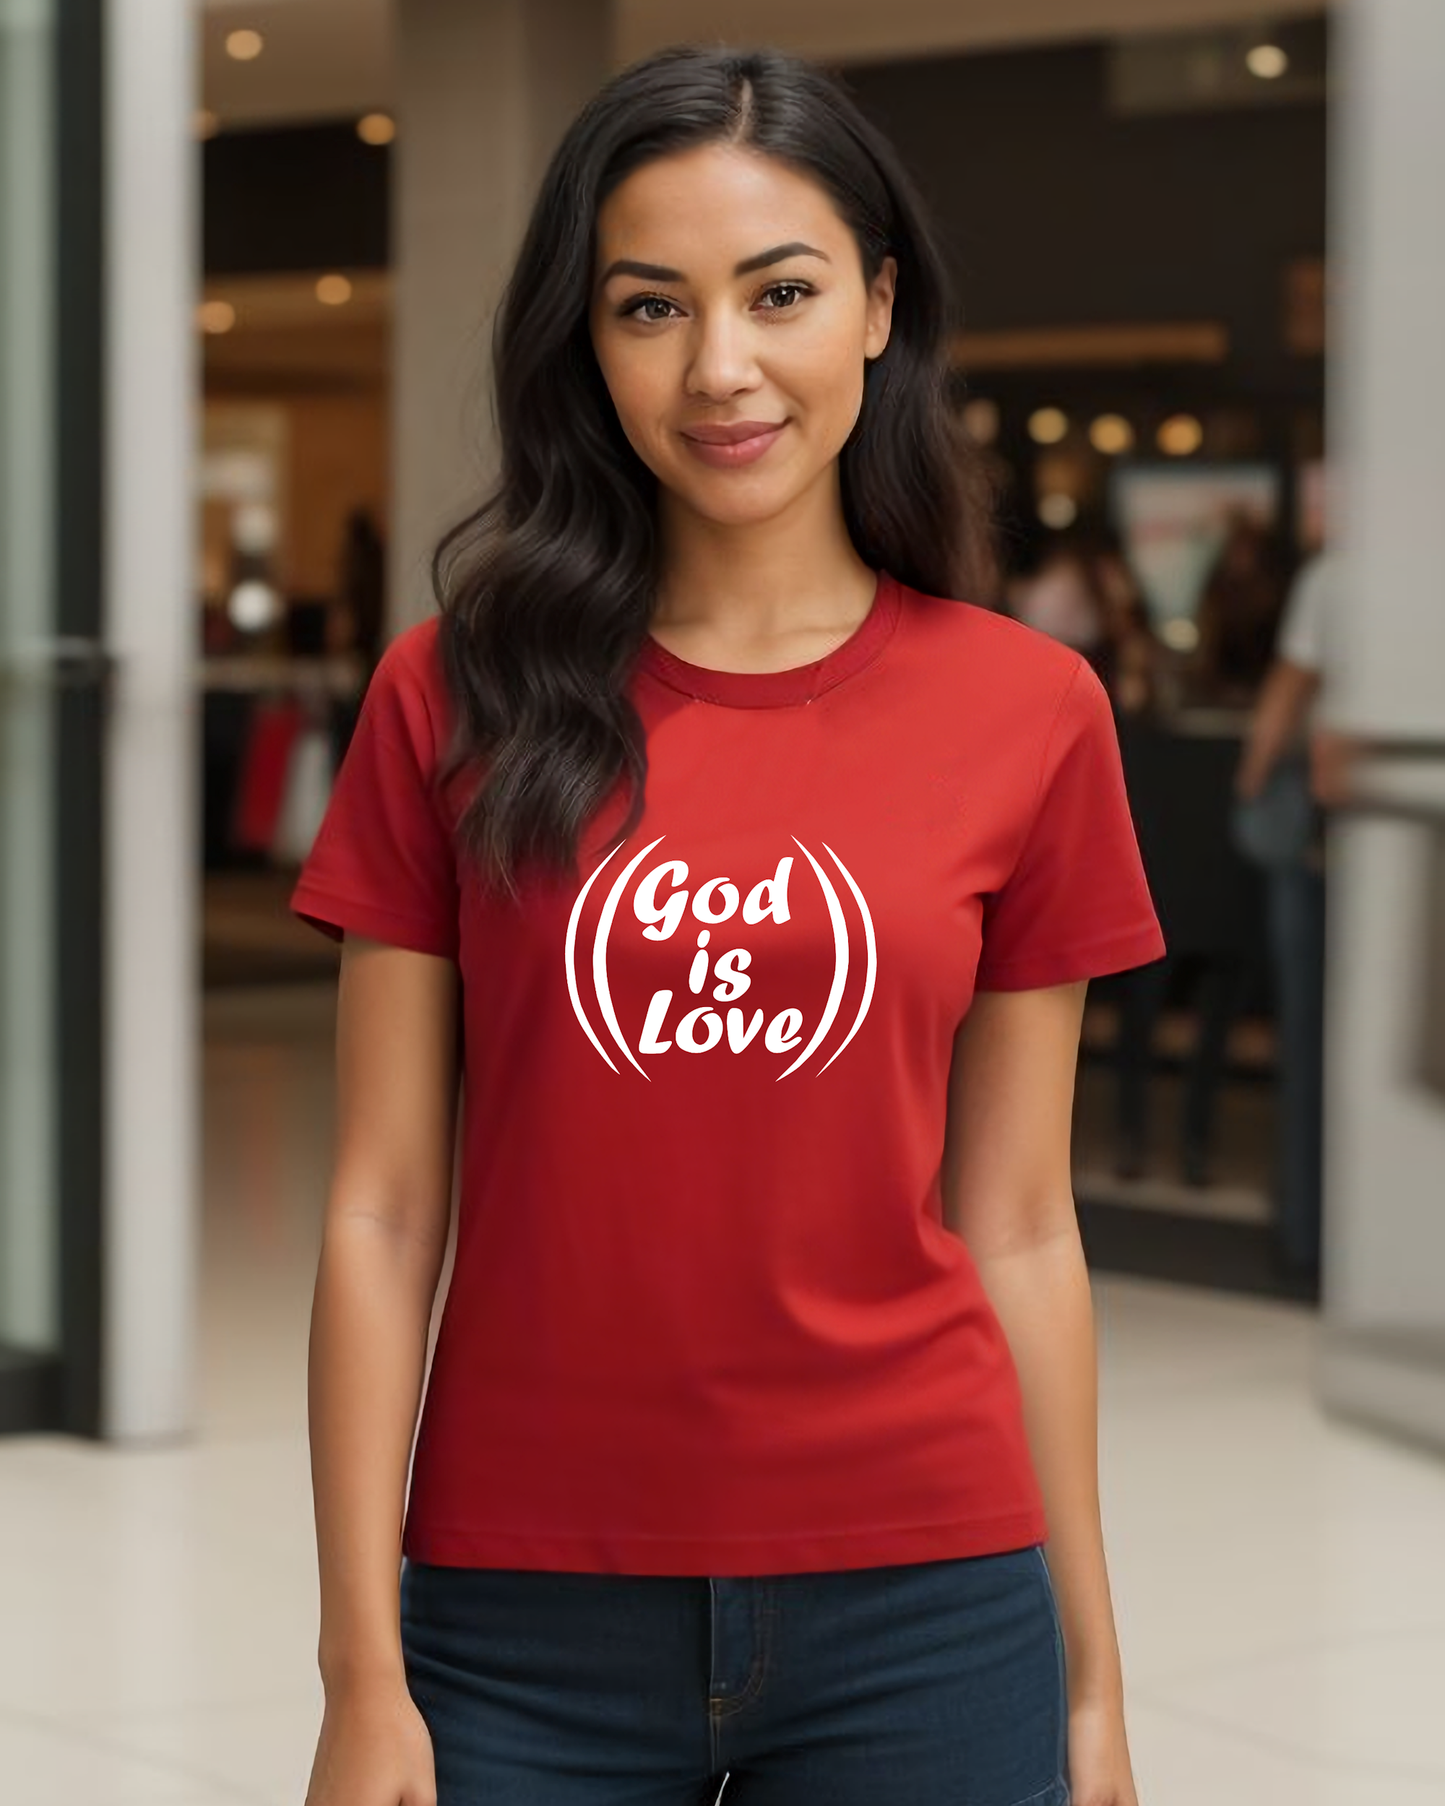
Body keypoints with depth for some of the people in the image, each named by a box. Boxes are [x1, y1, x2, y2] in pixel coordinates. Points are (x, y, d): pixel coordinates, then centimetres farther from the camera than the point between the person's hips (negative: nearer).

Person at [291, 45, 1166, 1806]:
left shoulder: (1029, 713, 0)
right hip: (528, 1617, 0)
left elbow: (1017, 1231, 4)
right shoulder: (456, 697, -1)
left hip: (919, 1605, 0)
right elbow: (382, 1214, -1)